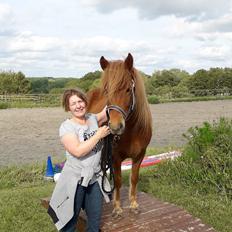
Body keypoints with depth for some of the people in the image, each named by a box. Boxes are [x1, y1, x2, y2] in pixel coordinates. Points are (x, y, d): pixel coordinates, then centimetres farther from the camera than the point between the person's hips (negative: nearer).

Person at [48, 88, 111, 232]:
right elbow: (78, 151, -25)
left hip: (95, 178, 5)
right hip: (75, 180, -5)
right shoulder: (66, 127, -14)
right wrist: (99, 134, -20)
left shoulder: (93, 119, 4)